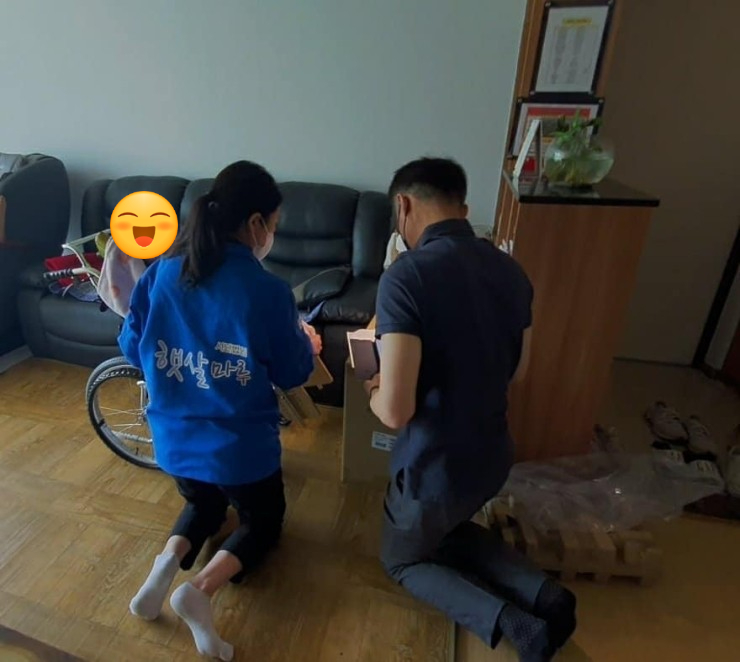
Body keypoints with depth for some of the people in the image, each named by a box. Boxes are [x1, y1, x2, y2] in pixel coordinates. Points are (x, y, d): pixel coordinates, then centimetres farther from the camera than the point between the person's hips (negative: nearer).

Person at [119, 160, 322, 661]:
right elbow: (293, 374, -9)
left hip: (174, 439, 5)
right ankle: (203, 589, 0)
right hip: (241, 447, -5)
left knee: (203, 505, 35)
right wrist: (307, 344, 12)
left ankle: (169, 560, 7)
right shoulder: (268, 291, -21)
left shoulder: (161, 273, -7)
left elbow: (132, 348, 5)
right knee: (264, 521, 24)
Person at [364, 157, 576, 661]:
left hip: (435, 466, -6)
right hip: (494, 456, 7)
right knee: (454, 530, 35)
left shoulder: (407, 276, -26)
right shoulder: (511, 270, -4)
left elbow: (396, 411, -27)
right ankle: (543, 592, 18)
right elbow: (516, 371, 8)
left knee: (404, 560, 25)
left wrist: (375, 393, -6)